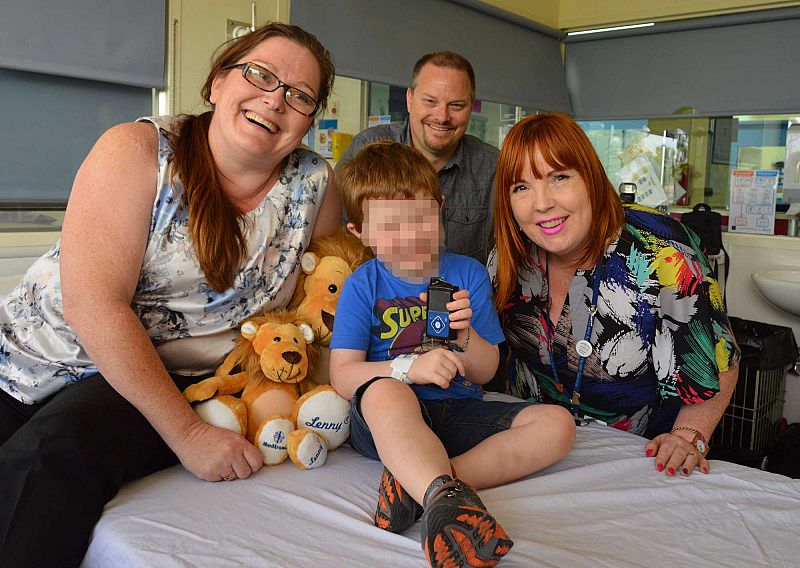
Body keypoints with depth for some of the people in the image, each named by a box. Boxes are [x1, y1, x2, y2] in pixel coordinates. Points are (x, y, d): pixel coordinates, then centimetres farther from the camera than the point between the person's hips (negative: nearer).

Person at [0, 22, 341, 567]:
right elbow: (94, 303, -21)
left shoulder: (315, 186, -3)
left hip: (173, 379, 1)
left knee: (55, 453, -27)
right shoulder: (136, 152, -12)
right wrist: (187, 433, -25)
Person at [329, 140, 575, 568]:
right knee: (384, 390, -37)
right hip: (387, 422, -3)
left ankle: (418, 482, -32)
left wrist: (465, 335, -16)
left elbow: (484, 373, 7)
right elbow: (342, 375, -7)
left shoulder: (469, 274, 7)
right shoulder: (362, 285, 2)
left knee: (556, 425, -18)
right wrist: (410, 368, -23)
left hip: (458, 413, 4)